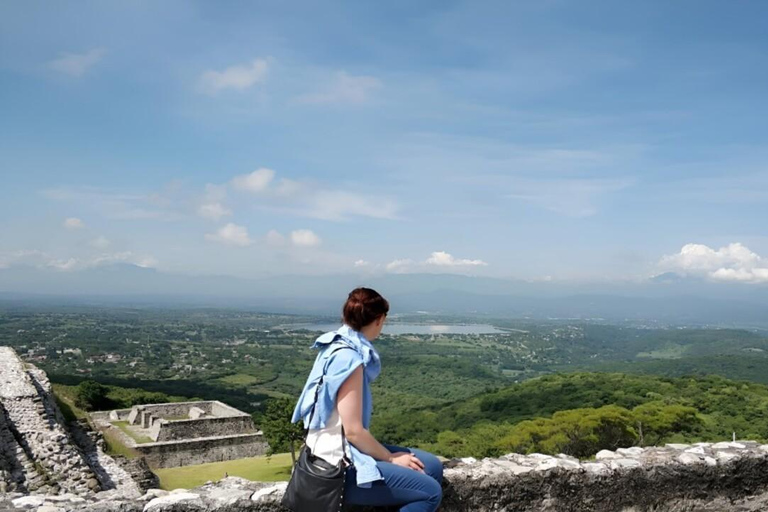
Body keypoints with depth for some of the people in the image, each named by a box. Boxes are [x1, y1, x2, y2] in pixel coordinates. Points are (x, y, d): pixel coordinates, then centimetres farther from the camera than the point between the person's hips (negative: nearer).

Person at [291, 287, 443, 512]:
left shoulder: (339, 348, 7)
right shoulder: (348, 359, -22)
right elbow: (353, 431, -22)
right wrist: (391, 458, -8)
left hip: (341, 451, 9)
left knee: (432, 466, 9)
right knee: (430, 492, -8)